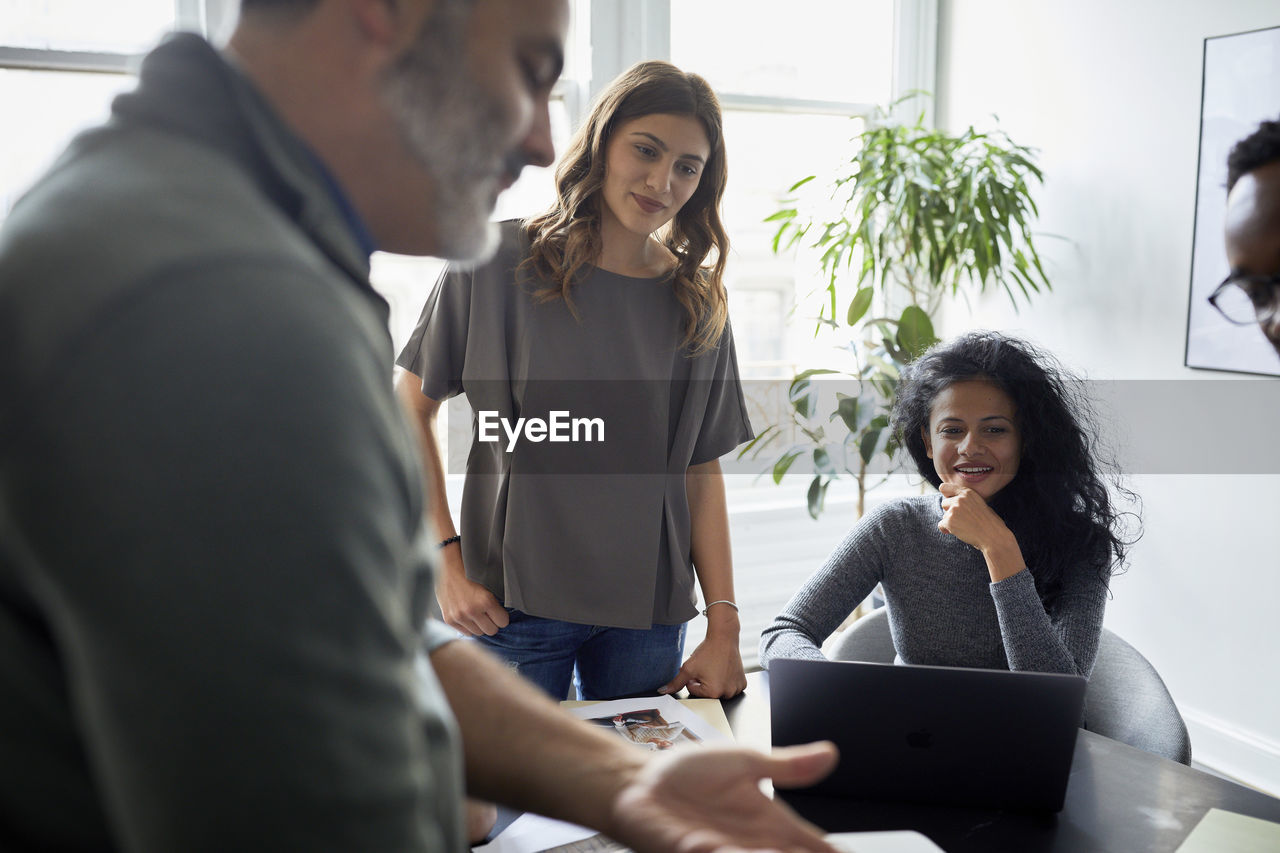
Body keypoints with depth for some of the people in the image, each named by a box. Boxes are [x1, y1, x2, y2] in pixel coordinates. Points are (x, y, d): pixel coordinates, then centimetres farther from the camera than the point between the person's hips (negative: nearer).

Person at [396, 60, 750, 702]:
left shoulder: (699, 303, 4)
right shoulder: (497, 266, -5)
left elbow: (702, 471, 4)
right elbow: (412, 408, -1)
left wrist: (723, 625, -1)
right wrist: (445, 558, -8)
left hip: (648, 612, 3)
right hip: (513, 603, -2)